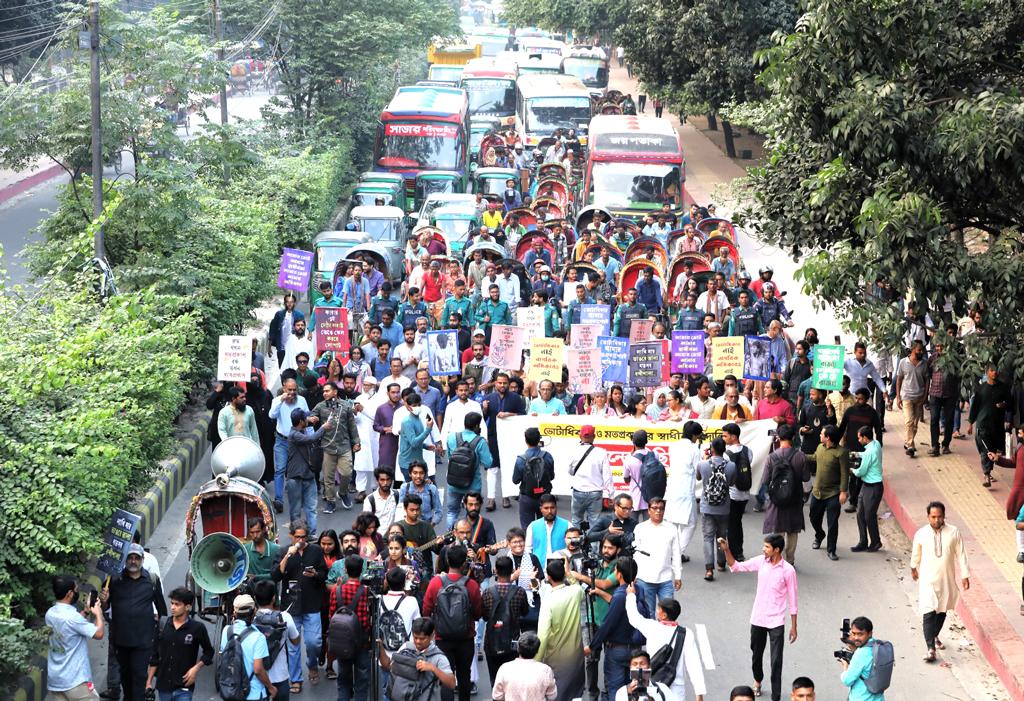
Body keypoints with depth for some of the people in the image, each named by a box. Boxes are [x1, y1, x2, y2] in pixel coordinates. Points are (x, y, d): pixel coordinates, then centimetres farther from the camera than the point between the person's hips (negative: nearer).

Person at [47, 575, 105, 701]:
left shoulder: (50, 613, 3)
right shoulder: (72, 616, -22)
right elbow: (99, 634, -13)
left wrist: (87, 611, 16)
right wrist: (98, 613, 2)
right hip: (74, 680, -8)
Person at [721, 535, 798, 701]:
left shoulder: (788, 570, -14)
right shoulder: (760, 562, -3)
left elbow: (792, 600, -7)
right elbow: (736, 567, 5)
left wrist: (793, 627, -5)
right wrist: (726, 550, -11)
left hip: (776, 622, -4)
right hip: (757, 619, 5)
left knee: (776, 661, -5)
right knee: (756, 654, 22)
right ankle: (757, 680, 48)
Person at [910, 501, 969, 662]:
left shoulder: (953, 532, -8)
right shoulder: (921, 534, -8)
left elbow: (960, 554, -2)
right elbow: (915, 553, 10)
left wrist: (964, 575, -4)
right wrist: (913, 568, 25)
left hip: (947, 580, 2)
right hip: (928, 580, -2)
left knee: (942, 611, 17)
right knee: (929, 613, -11)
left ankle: (934, 636, 42)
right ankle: (930, 648, -13)